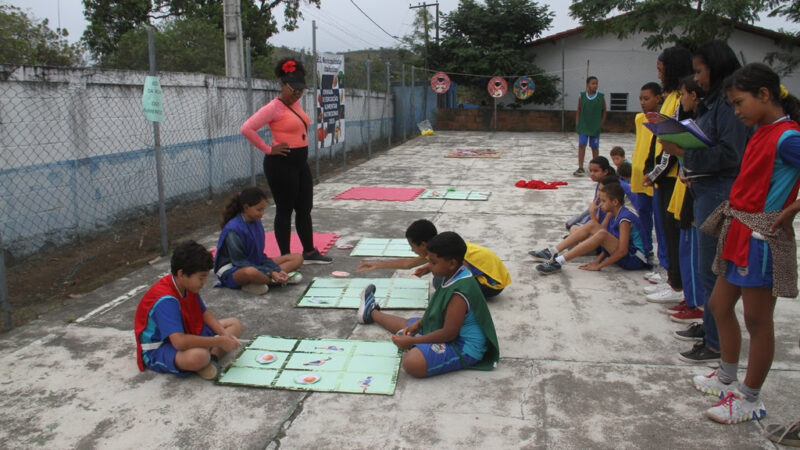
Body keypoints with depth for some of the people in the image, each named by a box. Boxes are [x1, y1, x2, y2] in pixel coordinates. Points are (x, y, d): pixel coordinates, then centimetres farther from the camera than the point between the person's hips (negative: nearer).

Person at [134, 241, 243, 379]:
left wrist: (225, 335, -10)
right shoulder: (165, 300, -31)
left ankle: (212, 356, -19)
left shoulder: (188, 285, -4)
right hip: (158, 350, -10)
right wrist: (219, 342, -32)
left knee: (235, 325, 4)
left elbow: (204, 313, 7)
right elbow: (179, 342, -41)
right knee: (199, 356, -43)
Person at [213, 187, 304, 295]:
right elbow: (239, 261, -21)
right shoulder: (233, 229, -19)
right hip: (232, 272, -9)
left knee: (297, 258, -1)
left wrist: (277, 270, -10)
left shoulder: (256, 223, 3)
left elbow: (260, 255, 7)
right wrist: (271, 273, -26)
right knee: (251, 272, -46)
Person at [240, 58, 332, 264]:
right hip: (281, 164, -9)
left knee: (305, 208, 14)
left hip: (301, 161, 9)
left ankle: (309, 252, 26)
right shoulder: (274, 107, -15)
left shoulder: (296, 103, 10)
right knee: (285, 210, 1)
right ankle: (286, 257, 12)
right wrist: (268, 149, -18)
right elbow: (247, 129, -23)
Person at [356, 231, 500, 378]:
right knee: (407, 325, 27)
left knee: (412, 362, -33)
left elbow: (449, 333, -28)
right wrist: (419, 323, 2)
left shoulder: (459, 292, -30)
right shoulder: (454, 277, 0)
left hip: (463, 347, -10)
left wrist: (412, 341, -20)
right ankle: (372, 312, 55)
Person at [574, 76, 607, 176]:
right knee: (581, 145, -4)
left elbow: (604, 111, 3)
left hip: (595, 127, 0)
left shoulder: (601, 97, -3)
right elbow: (578, 110, 5)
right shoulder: (582, 96, -1)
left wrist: (601, 124, -2)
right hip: (583, 126, 0)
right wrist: (577, 123, 1)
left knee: (595, 147, 8)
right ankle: (580, 168, 0)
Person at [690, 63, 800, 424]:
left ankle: (750, 400, 18)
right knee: (719, 305, 18)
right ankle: (727, 379, 35)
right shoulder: (761, 133, 10)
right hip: (738, 231, 10)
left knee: (756, 319, 3)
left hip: (762, 238, -9)